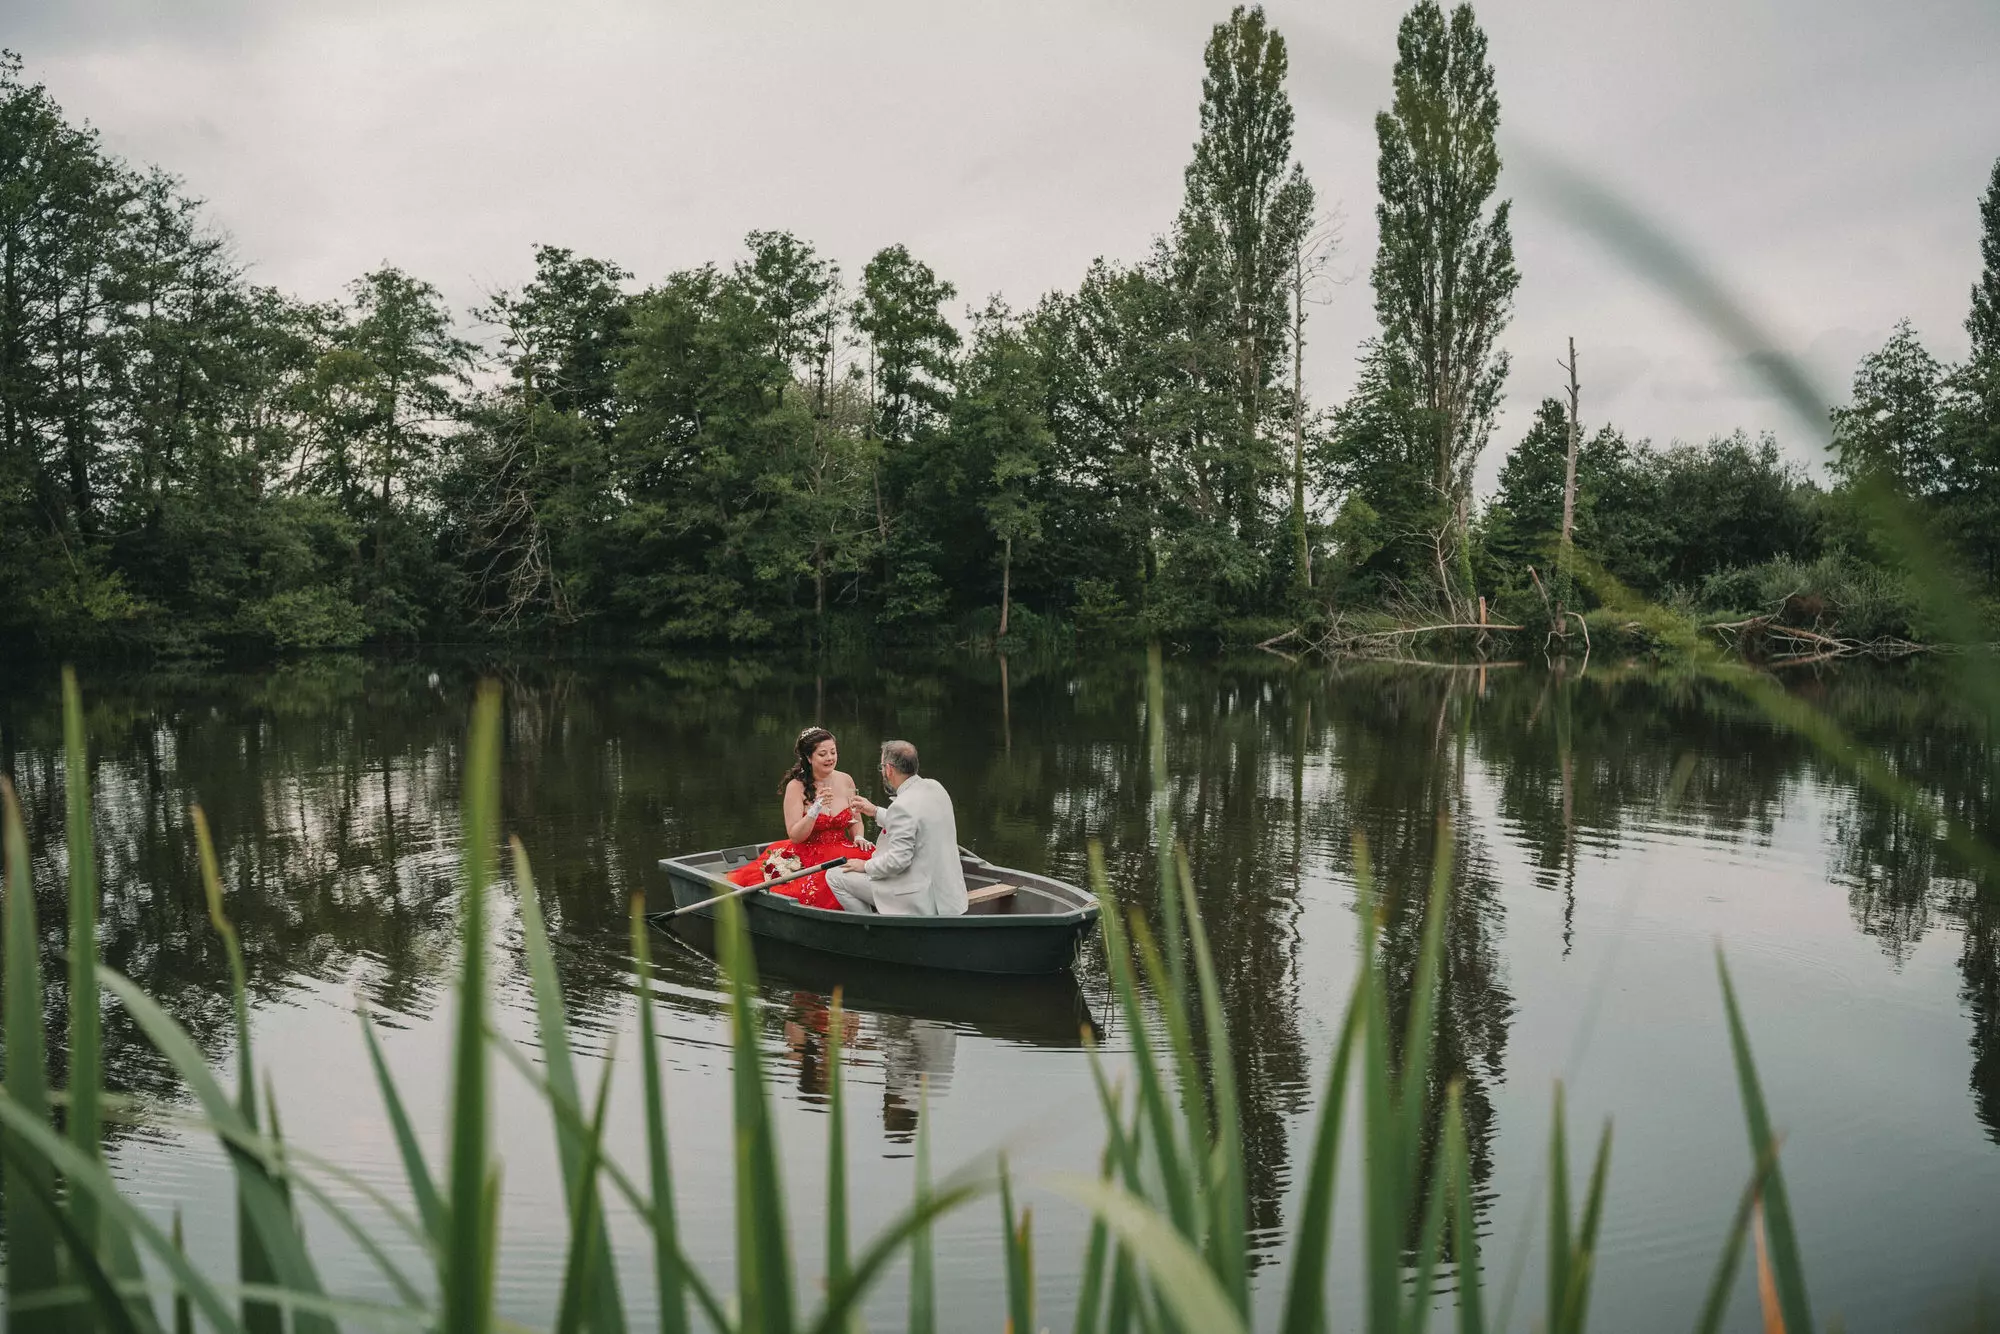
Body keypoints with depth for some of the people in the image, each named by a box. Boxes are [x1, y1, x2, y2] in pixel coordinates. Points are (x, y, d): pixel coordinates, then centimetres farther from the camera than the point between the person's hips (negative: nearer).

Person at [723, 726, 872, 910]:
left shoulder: (845, 781, 6)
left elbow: (855, 821, 20)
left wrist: (859, 837, -2)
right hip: (807, 857, -4)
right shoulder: (797, 787, -7)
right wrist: (817, 808, -24)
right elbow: (795, 836, -12)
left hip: (841, 853, 4)